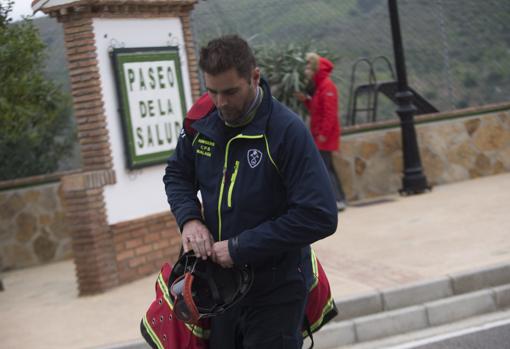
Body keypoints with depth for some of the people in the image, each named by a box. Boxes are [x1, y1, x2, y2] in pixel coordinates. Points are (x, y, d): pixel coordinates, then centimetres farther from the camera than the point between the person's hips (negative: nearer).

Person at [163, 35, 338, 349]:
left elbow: (320, 217, -25)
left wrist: (240, 248, -23)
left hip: (274, 292, -5)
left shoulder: (287, 131, -21)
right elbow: (177, 175, 14)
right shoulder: (202, 122, -4)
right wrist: (189, 219, -8)